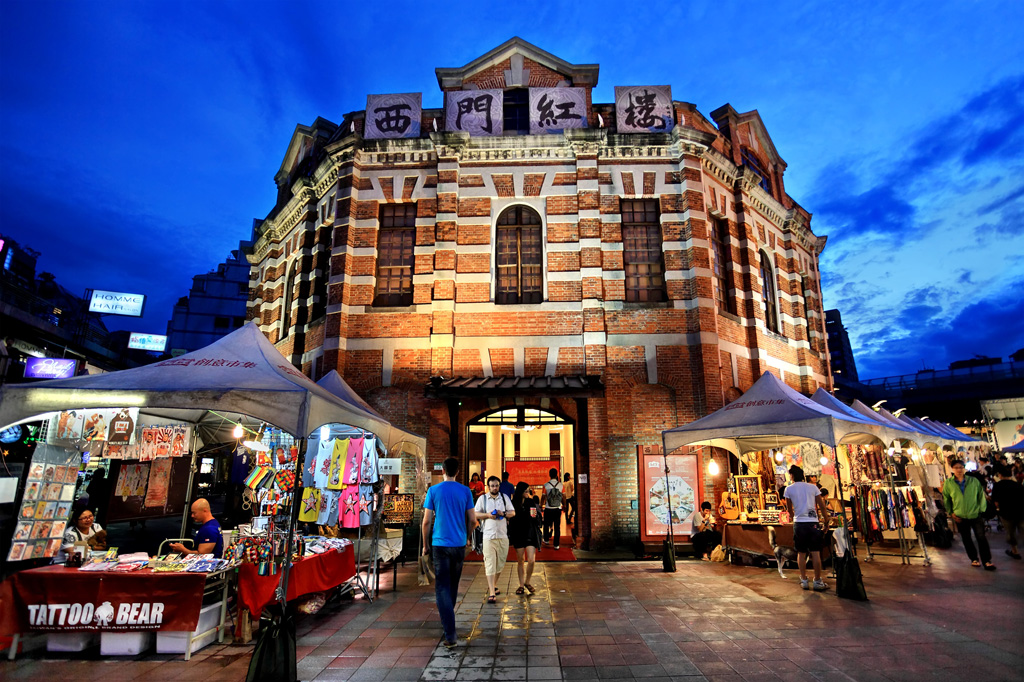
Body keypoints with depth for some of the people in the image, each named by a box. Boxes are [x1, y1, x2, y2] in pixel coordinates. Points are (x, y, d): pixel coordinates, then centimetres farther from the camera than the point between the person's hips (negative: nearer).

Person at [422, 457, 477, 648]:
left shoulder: (433, 491, -4)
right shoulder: (465, 491, -1)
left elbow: (426, 521, -5)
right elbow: (472, 519, 0)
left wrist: (425, 544, 6)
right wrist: (468, 537, 18)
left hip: (440, 544, -2)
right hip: (459, 544, 3)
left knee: (442, 587, 0)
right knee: (453, 585, 21)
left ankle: (450, 634, -8)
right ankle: (447, 619, 40)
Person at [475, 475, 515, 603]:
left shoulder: (504, 497, 9)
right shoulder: (482, 498, 3)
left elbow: (513, 512, 9)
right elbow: (475, 514, 2)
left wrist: (503, 513, -10)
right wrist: (488, 515, -13)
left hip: (503, 536, 3)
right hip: (488, 536, -3)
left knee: (500, 564, 12)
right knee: (490, 565, -7)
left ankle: (493, 585, 34)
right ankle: (491, 593, -4)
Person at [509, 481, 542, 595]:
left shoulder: (532, 502, 0)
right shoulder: (513, 504, -3)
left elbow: (539, 519, 10)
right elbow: (510, 521, 1)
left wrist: (535, 516, -11)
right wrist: (510, 537, -1)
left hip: (531, 534, 0)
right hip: (518, 534, 0)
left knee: (531, 560, -6)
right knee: (520, 560, 8)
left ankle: (527, 582, 17)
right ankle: (521, 585, 22)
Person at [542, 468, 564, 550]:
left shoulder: (546, 485, -9)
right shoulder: (561, 485, -4)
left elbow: (543, 497, -4)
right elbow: (564, 496, 2)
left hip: (548, 509, -1)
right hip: (558, 509, 1)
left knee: (547, 525, 19)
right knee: (557, 527, 6)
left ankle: (546, 539, 33)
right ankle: (556, 544, 6)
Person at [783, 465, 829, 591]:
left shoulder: (789, 489, 3)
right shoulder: (813, 487, 6)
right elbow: (822, 507, 4)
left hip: (799, 523, -1)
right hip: (813, 522, 1)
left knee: (801, 553, 8)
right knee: (815, 553, 4)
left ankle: (804, 580, 12)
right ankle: (818, 581, 8)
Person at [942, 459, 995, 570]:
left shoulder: (974, 481, -3)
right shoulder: (948, 483, -3)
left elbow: (981, 495, 5)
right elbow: (946, 500, 6)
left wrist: (981, 509, 0)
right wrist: (951, 513, 1)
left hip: (975, 515, -1)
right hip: (960, 517, 1)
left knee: (981, 538, -2)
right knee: (966, 539, 11)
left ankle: (987, 561, 10)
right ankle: (974, 559, 27)